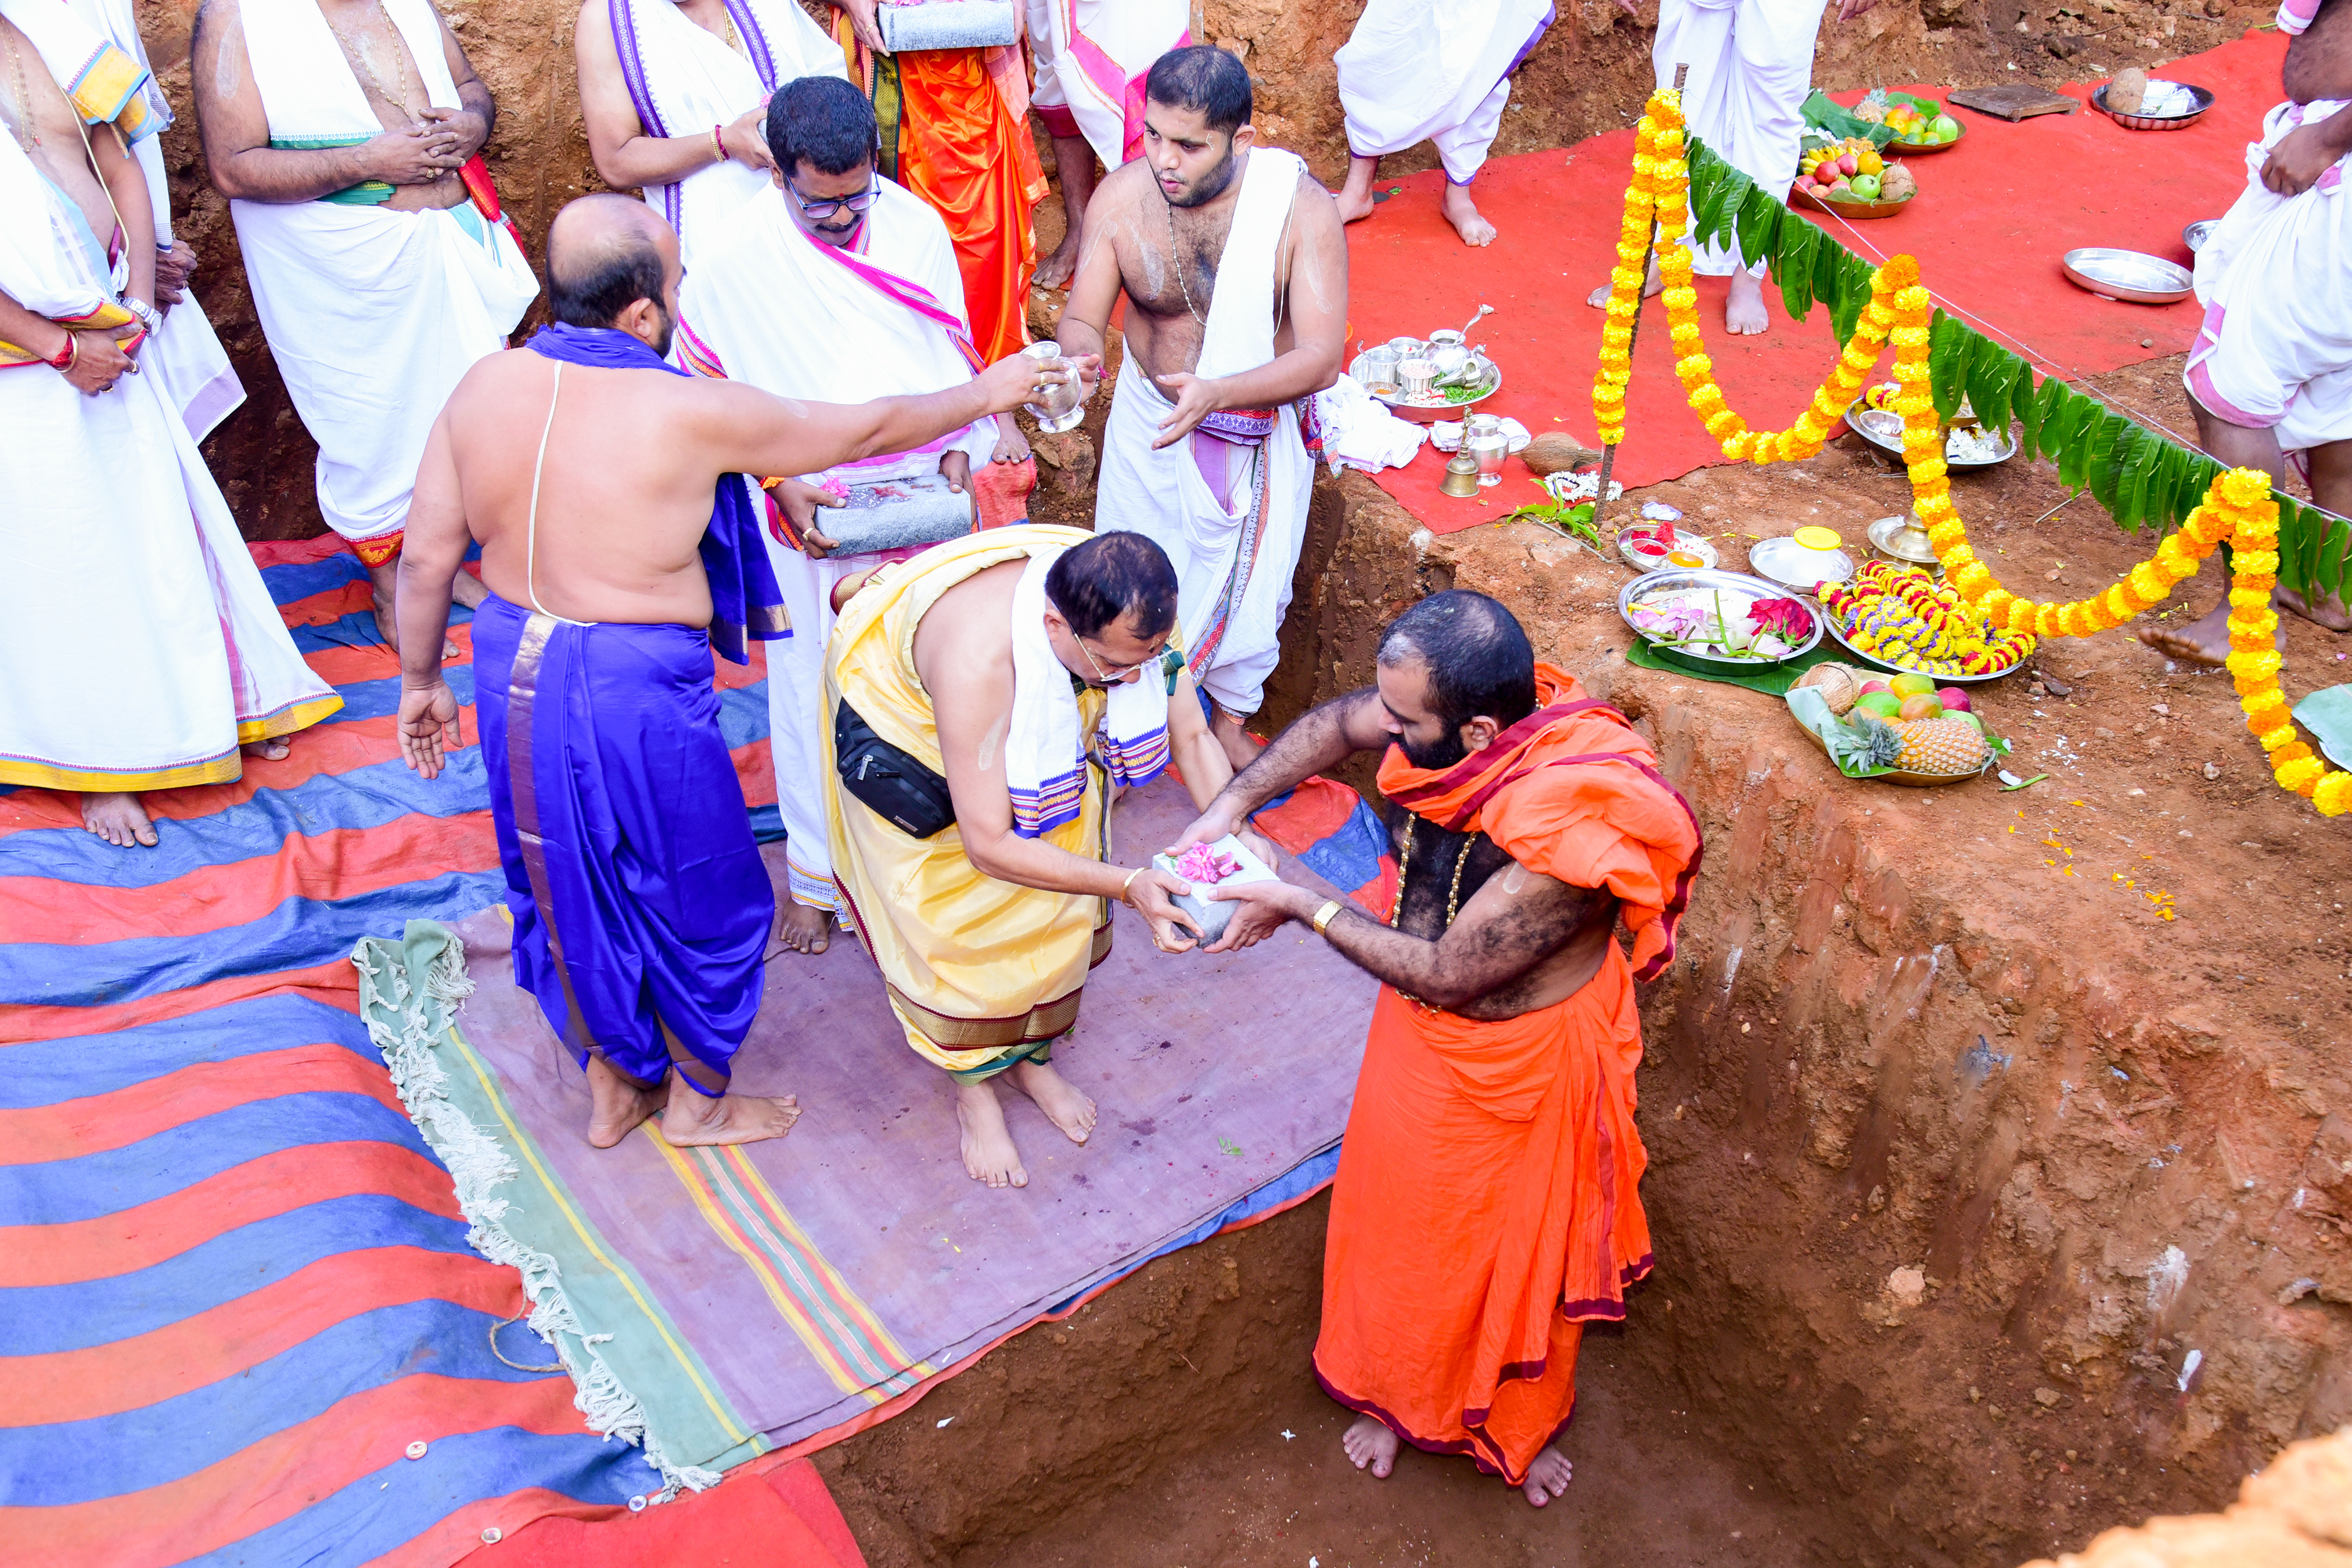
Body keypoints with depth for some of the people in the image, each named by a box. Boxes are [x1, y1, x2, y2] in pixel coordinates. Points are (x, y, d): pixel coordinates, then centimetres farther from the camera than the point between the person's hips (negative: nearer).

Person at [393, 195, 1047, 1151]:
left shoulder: (483, 388, -4)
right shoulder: (690, 412, -19)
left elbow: (426, 558, 1)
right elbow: (856, 432, -8)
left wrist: (421, 680, 16)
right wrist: (985, 394, 7)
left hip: (512, 673, 6)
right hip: (634, 695, -6)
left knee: (567, 892, 23)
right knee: (700, 896, 17)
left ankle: (610, 1090, 42)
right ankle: (699, 1102, 36)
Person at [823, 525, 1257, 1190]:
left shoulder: (1134, 617, -33)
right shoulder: (976, 660, -49)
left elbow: (1193, 736, -16)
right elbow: (989, 846, -41)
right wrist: (1128, 886, -46)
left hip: (1043, 726, 5)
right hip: (905, 722, -5)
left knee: (1055, 903, 9)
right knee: (952, 919, 0)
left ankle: (1032, 1056, 33)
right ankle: (974, 1090, 23)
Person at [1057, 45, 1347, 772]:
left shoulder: (1303, 209, -27)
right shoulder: (1121, 196, -20)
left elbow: (1321, 356, -30)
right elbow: (1083, 317, -12)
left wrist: (1216, 392, -46)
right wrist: (1077, 358, -38)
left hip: (1257, 430, -2)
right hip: (1149, 415, 2)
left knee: (1247, 583, 17)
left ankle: (1231, 719, 46)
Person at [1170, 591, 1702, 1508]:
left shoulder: (1562, 842, -41)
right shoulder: (1458, 715, -22)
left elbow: (1443, 974, -30)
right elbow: (1336, 724, 0)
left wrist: (1302, 908, -23)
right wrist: (1232, 806, -10)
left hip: (1523, 1052, -6)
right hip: (1424, 1031, 6)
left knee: (1519, 1237, 20)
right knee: (1401, 1210, 25)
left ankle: (1521, 1422, 51)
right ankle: (1401, 1391, 54)